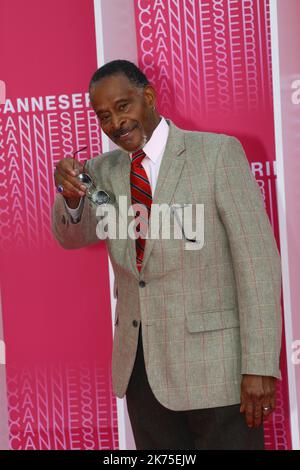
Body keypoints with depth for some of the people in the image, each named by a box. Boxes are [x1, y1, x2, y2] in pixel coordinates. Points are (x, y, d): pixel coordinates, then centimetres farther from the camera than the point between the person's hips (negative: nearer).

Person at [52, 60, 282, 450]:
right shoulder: (104, 171, 9)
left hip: (214, 366, -5)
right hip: (140, 363, 5)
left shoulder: (219, 153, -9)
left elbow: (258, 260, -12)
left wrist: (260, 365, -17)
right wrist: (69, 193, -22)